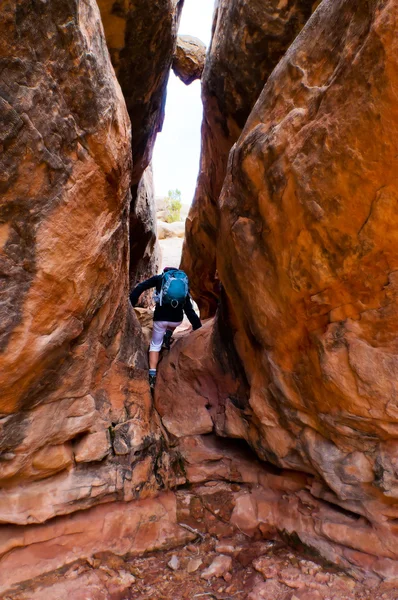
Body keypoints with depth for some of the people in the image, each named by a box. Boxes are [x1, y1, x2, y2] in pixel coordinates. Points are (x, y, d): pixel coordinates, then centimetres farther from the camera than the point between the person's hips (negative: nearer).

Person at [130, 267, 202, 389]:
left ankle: (152, 375, 2)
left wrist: (130, 303, 0)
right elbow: (189, 309, 10)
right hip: (177, 319, 3)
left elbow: (140, 287, -2)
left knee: (155, 345, 14)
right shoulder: (184, 283, 15)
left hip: (161, 317, -2)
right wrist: (198, 326, 10)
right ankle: (168, 338, 22)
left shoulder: (160, 278, 9)